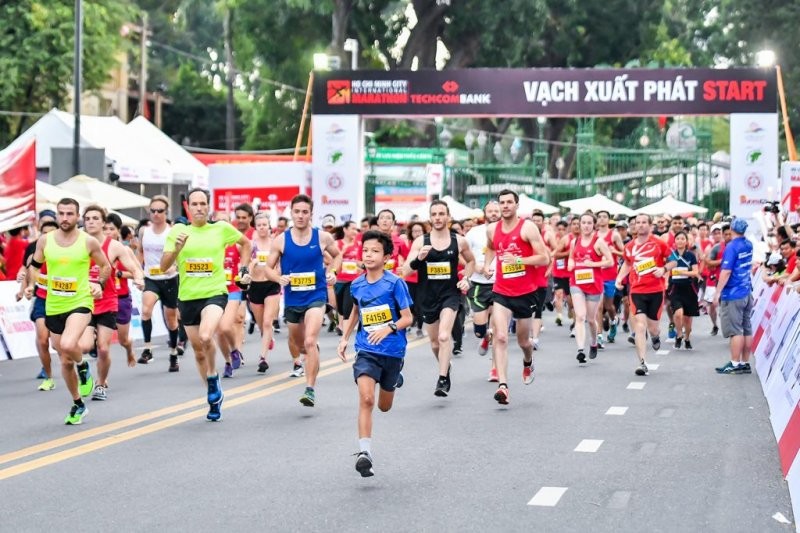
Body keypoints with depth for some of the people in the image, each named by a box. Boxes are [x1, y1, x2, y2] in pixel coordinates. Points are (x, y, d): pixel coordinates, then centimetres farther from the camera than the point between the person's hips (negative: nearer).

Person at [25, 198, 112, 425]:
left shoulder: (88, 241, -6)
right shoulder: (45, 240, 0)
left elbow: (105, 266, 8)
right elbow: (34, 265, 15)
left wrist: (99, 283, -8)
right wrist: (30, 284, -2)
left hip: (80, 303, -4)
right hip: (53, 307, 4)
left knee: (68, 345, -31)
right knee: (65, 361, 11)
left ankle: (83, 367, 3)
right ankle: (78, 405, 30)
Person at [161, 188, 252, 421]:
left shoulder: (221, 228, 0)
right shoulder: (177, 231, 2)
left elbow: (246, 243, 18)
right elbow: (163, 266, -2)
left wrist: (244, 270, 10)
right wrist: (176, 249, -18)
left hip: (215, 294, -3)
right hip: (188, 297, 3)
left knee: (206, 337, -30)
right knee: (198, 351, 11)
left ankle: (213, 378, -3)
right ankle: (215, 398, 28)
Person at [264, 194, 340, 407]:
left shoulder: (323, 237, -5)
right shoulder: (281, 240, -5)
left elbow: (337, 255, 14)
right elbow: (268, 268, 2)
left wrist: (332, 271, -4)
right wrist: (279, 278, -18)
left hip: (316, 296, -3)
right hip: (292, 298, 3)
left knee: (310, 341, -21)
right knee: (296, 340, 21)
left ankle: (310, 389, -18)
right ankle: (298, 362, 59)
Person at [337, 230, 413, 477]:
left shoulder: (395, 283, -11)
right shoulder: (356, 285, 2)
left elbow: (407, 318, -10)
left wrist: (389, 328, -27)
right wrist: (345, 338, 15)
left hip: (392, 351, -1)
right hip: (366, 351, 1)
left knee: (384, 406, 15)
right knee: (366, 399, -19)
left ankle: (395, 380, 50)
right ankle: (364, 453, -21)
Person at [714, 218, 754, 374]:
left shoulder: (732, 247, -16)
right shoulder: (748, 245, 7)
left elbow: (726, 272, -19)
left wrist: (718, 292, -15)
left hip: (733, 294, -8)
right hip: (747, 293, 8)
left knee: (734, 331, -4)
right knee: (747, 329, 9)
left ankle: (735, 364, -2)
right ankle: (745, 363, 14)